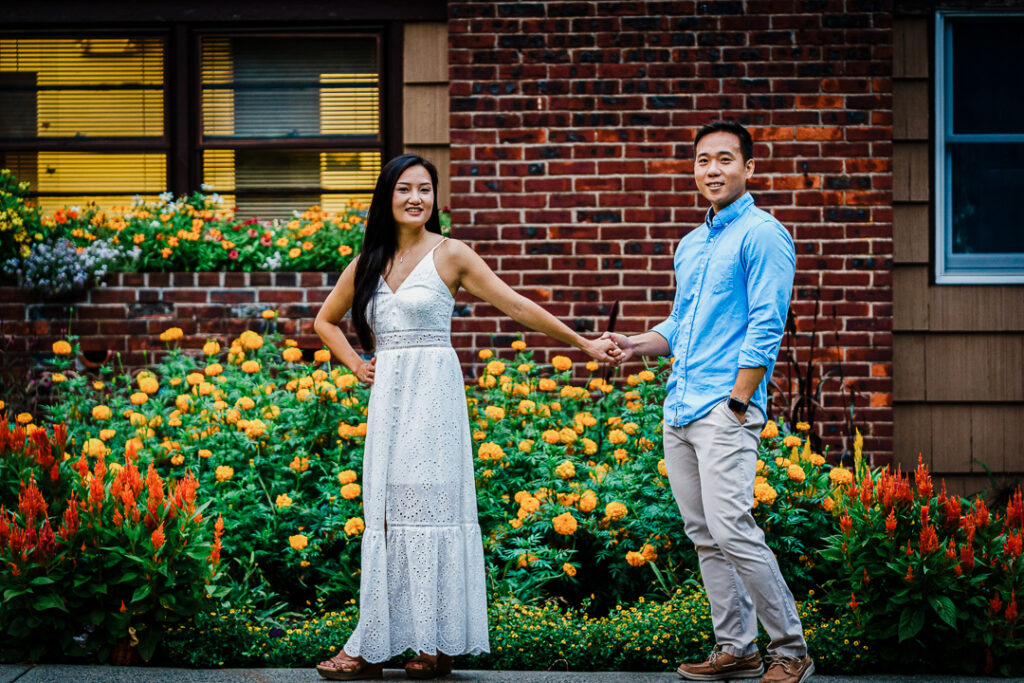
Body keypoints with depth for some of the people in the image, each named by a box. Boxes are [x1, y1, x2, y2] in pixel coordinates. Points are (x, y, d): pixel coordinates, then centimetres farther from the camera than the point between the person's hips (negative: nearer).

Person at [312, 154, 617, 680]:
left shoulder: (450, 255, -2)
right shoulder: (369, 262, 12)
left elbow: (517, 307, -1)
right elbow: (325, 321, 25)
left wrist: (584, 344, -3)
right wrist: (357, 366, 10)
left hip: (432, 395, -5)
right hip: (387, 397, 5)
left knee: (429, 507, -5)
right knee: (388, 512, 3)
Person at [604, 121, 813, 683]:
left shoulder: (763, 235, -6)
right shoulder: (690, 244, 20)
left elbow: (766, 329, -12)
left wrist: (736, 405, -17)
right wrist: (638, 344, 8)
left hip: (726, 408, -8)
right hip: (679, 407, 9)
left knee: (730, 528, -14)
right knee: (703, 535, 8)